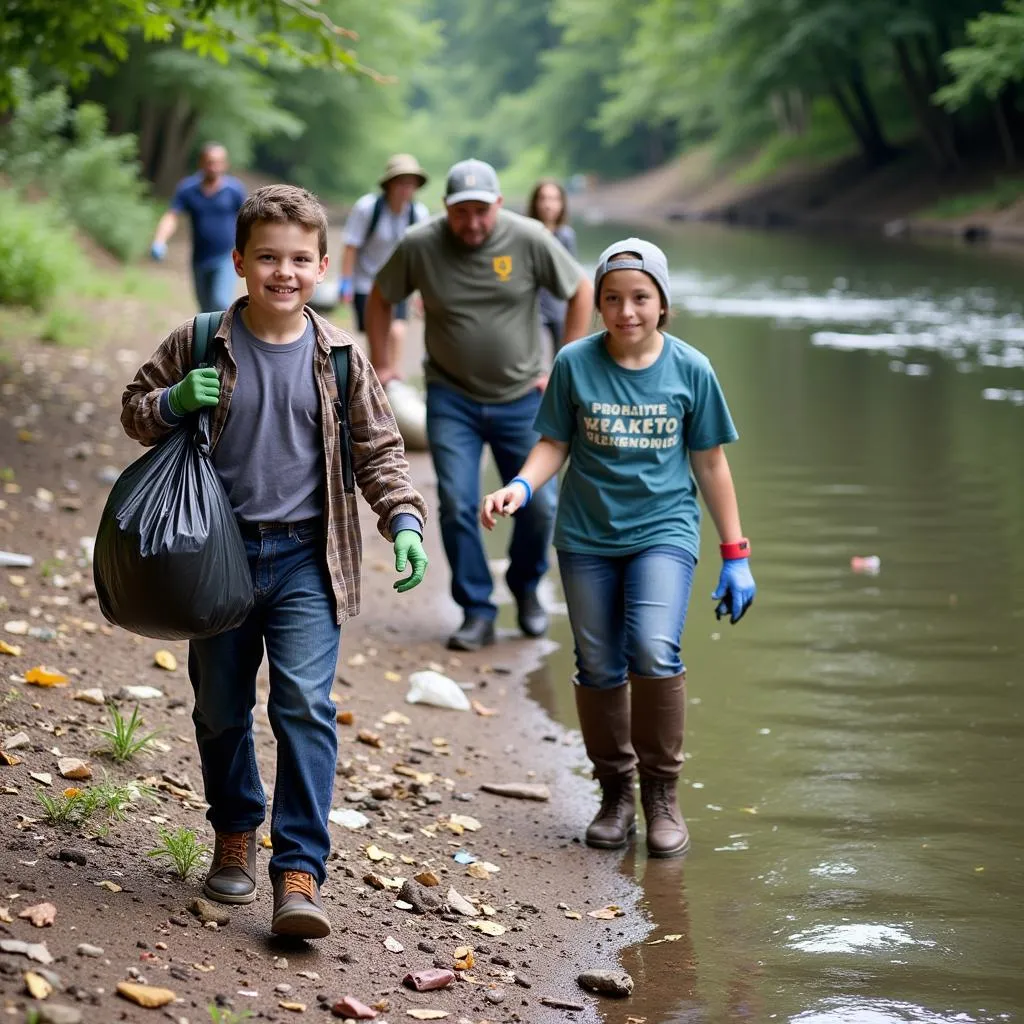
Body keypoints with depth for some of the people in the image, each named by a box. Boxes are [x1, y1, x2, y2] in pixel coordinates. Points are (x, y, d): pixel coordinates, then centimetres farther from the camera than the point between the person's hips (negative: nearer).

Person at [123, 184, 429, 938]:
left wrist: (404, 518, -7)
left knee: (305, 705, -13)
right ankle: (236, 835, 36)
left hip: (306, 558, -1)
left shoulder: (340, 358, -1)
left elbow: (379, 449, 7)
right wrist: (173, 404, -14)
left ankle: (301, 875, -11)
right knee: (221, 709, 12)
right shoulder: (199, 345, -2)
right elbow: (136, 409, 8)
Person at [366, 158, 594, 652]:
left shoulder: (529, 239, -10)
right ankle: (476, 612, 6)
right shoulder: (419, 246, -9)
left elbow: (581, 292, 1)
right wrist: (383, 363, 5)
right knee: (457, 505, -8)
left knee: (539, 506, 1)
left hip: (521, 398, 0)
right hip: (451, 399, 0)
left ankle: (526, 587, 29)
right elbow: (379, 299, 7)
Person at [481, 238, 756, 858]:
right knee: (599, 668, 4)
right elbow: (555, 445, 5)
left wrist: (736, 556, 6)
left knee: (654, 650, -21)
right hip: (587, 535, 2)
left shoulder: (690, 370, -2)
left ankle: (662, 794, -3)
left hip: (664, 529, -2)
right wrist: (522, 487, -17)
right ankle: (615, 793, 24)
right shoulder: (575, 364, -2)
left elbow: (710, 464, 5)